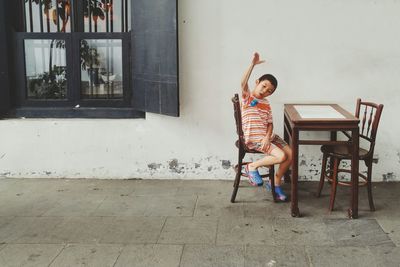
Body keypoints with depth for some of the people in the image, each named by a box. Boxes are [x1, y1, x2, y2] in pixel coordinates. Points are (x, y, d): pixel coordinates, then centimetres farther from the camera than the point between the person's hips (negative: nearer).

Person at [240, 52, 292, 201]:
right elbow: (243, 82, -24)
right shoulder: (247, 97, -4)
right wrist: (253, 64, -30)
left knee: (290, 155, -6)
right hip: (254, 139, -7)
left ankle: (276, 183, 13)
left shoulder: (266, 104, 14)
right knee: (281, 156, -21)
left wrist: (267, 137, -12)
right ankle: (252, 167, 0)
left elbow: (270, 123, 7)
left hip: (268, 136, 7)